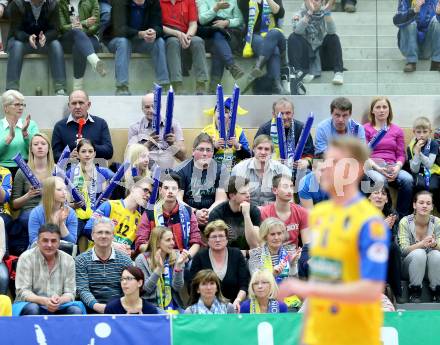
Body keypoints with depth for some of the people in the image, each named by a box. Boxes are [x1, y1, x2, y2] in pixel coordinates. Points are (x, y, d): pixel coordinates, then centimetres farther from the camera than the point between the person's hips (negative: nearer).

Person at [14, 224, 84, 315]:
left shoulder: (68, 260, 3)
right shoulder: (26, 258, -5)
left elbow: (70, 293, 2)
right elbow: (23, 292, -11)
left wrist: (59, 300, -23)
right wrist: (43, 301, -30)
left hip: (58, 308, 2)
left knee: (76, 310, -27)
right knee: (32, 309, -36)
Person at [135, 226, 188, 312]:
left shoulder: (176, 257, 4)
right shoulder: (142, 259, -1)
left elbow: (178, 288, -2)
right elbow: (145, 289, -8)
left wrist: (179, 265, -16)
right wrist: (159, 268, -19)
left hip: (173, 308, 2)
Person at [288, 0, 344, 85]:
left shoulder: (324, 15, 2)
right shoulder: (299, 15, -1)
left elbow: (331, 32, -20)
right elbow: (298, 31, -26)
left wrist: (327, 12, -34)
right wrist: (309, 12, -38)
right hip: (306, 53, -1)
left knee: (333, 38, -19)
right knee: (293, 37, -22)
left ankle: (338, 72, -27)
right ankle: (301, 72, -32)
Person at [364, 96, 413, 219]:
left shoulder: (397, 130, 18)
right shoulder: (366, 129, 9)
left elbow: (401, 154, 14)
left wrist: (397, 167, -9)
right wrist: (378, 168, -15)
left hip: (391, 167, 3)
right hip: (372, 167, -3)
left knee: (407, 179, -30)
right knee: (380, 180, -39)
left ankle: (401, 218, -23)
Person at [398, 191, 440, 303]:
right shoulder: (405, 222, -10)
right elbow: (403, 250, -18)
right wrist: (422, 244, -36)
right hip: (410, 264, -2)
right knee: (419, 253, -33)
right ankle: (415, 293, -19)